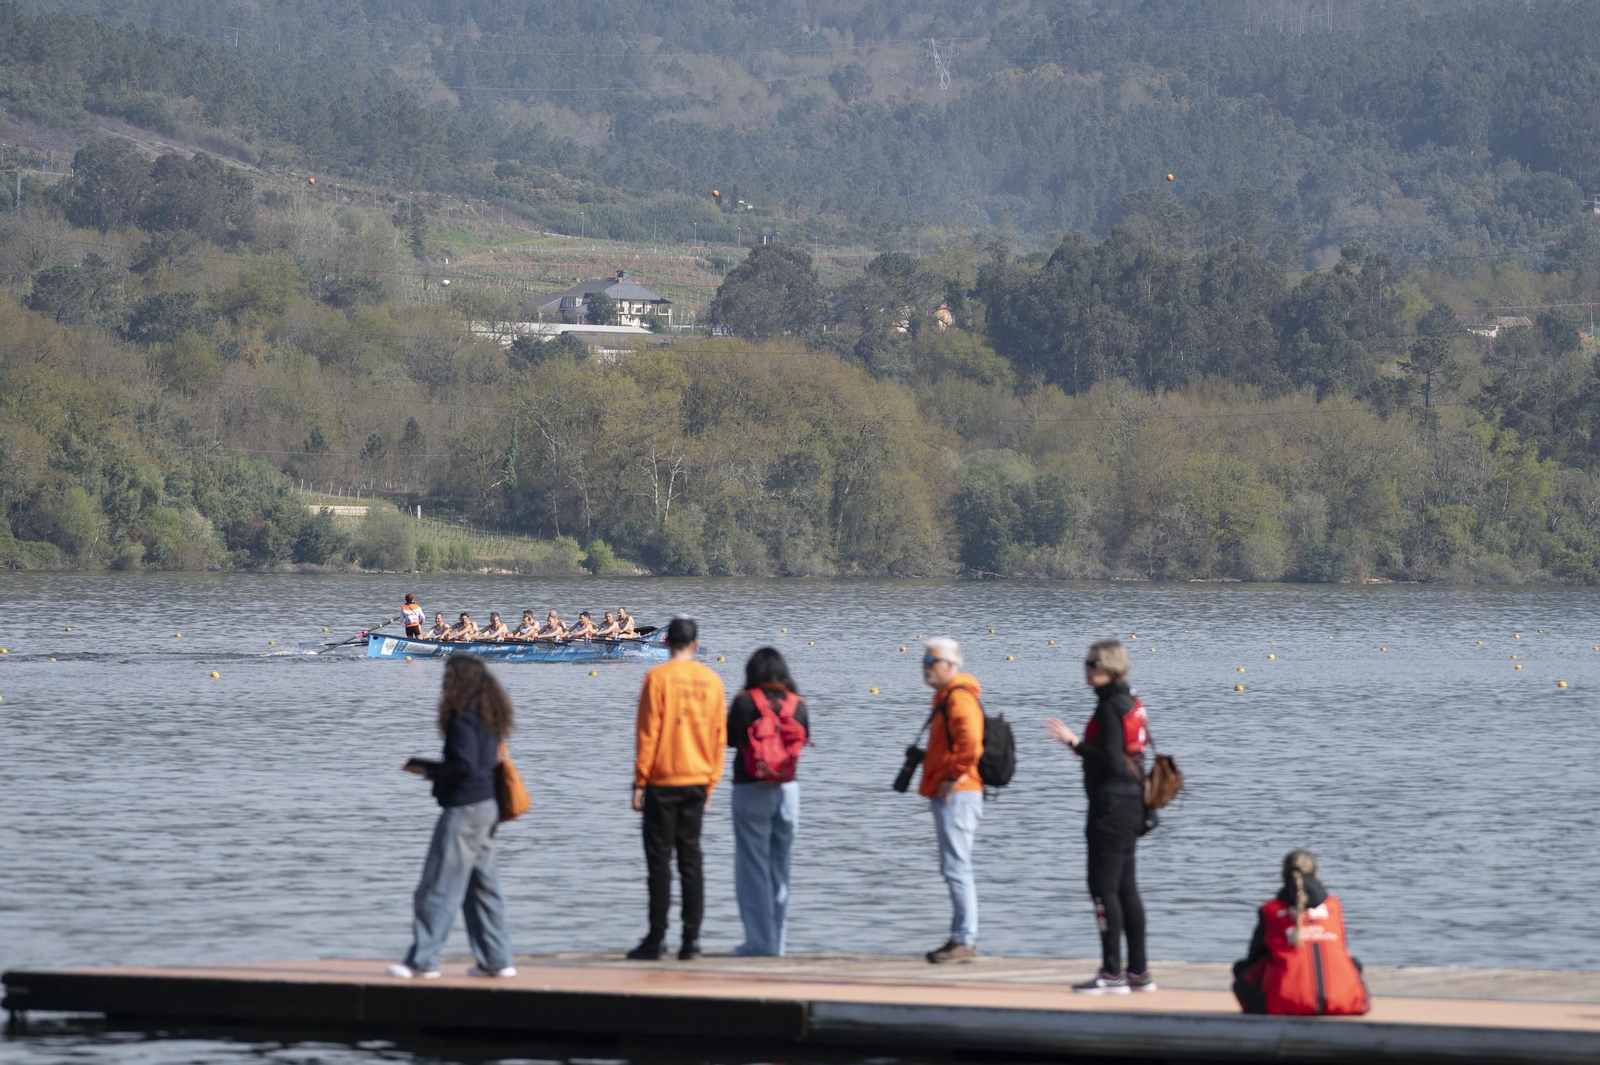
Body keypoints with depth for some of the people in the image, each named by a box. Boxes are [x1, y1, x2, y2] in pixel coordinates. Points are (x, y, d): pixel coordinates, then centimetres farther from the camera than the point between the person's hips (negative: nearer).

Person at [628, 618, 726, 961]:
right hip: (697, 781, 4)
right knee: (691, 859, 8)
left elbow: (647, 733, -10)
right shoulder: (711, 681, 4)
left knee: (659, 860, -1)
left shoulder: (657, 678, -9)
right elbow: (720, 737, 7)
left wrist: (639, 781, -5)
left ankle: (656, 939, -2)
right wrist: (711, 781, 15)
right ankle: (691, 939, 5)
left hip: (663, 781, -4)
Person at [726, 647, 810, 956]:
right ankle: (776, 940, 16)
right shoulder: (797, 704, -1)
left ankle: (759, 940, -2)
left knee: (752, 866, 2)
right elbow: (804, 739, 10)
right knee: (780, 866, 13)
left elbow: (730, 738, 0)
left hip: (751, 790, -4)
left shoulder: (745, 701, -10)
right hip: (788, 789, 4)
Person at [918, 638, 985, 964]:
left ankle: (965, 941, -12)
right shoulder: (945, 698, 19)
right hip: (946, 796, 11)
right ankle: (961, 939, 17)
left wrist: (954, 778, -21)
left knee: (957, 868, -11)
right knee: (954, 868, 13)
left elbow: (970, 744, -29)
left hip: (957, 796, -11)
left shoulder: (959, 698, -14)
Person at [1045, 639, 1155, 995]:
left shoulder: (1110, 708, -16)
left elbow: (1112, 761, -22)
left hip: (1111, 804, -10)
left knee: (1104, 887, -7)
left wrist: (1075, 742, -20)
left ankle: (1112, 974, -7)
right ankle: (1139, 971, 16)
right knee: (1125, 887, 13)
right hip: (1130, 803, 10)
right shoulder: (1131, 704, 13)